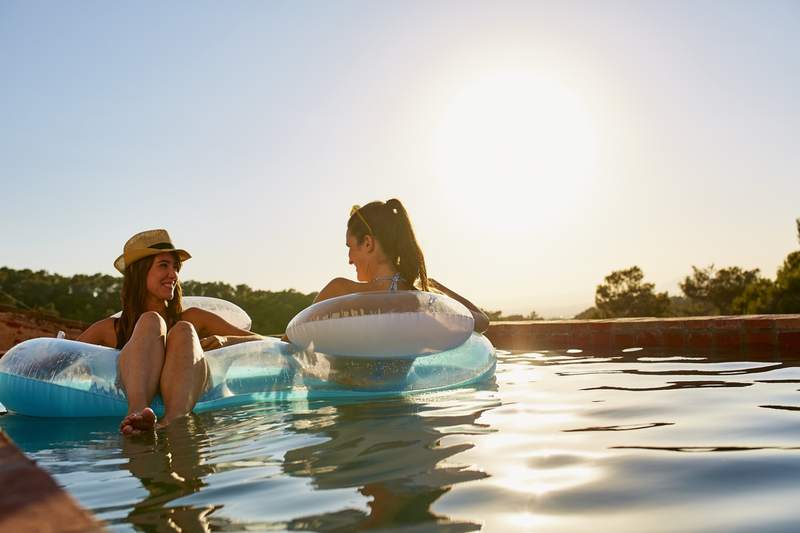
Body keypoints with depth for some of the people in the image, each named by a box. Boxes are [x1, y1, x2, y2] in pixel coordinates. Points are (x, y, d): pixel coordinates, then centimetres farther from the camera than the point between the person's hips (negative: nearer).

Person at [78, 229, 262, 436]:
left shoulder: (192, 318, 20)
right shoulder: (110, 329, 19)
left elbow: (258, 341, 15)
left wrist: (223, 340, -6)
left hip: (187, 404, 1)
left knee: (184, 331, -22)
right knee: (151, 321, -16)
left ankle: (172, 423, -50)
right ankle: (137, 411, -45)